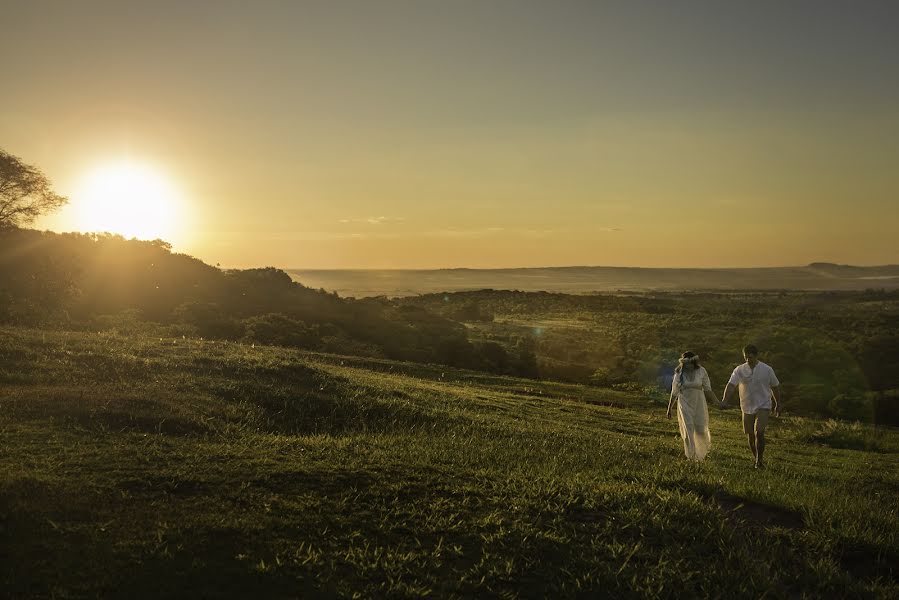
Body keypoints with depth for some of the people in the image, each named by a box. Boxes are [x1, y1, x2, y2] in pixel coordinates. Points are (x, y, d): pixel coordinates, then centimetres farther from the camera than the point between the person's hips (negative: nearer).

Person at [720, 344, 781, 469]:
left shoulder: (767, 370, -5)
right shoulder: (739, 370, -4)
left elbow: (775, 387, 8)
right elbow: (731, 385, -15)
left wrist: (777, 405, 14)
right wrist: (725, 401, -30)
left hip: (763, 406, -2)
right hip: (747, 407, 2)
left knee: (759, 432, -17)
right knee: (750, 435, 9)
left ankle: (759, 460, -5)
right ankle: (756, 459, 28)